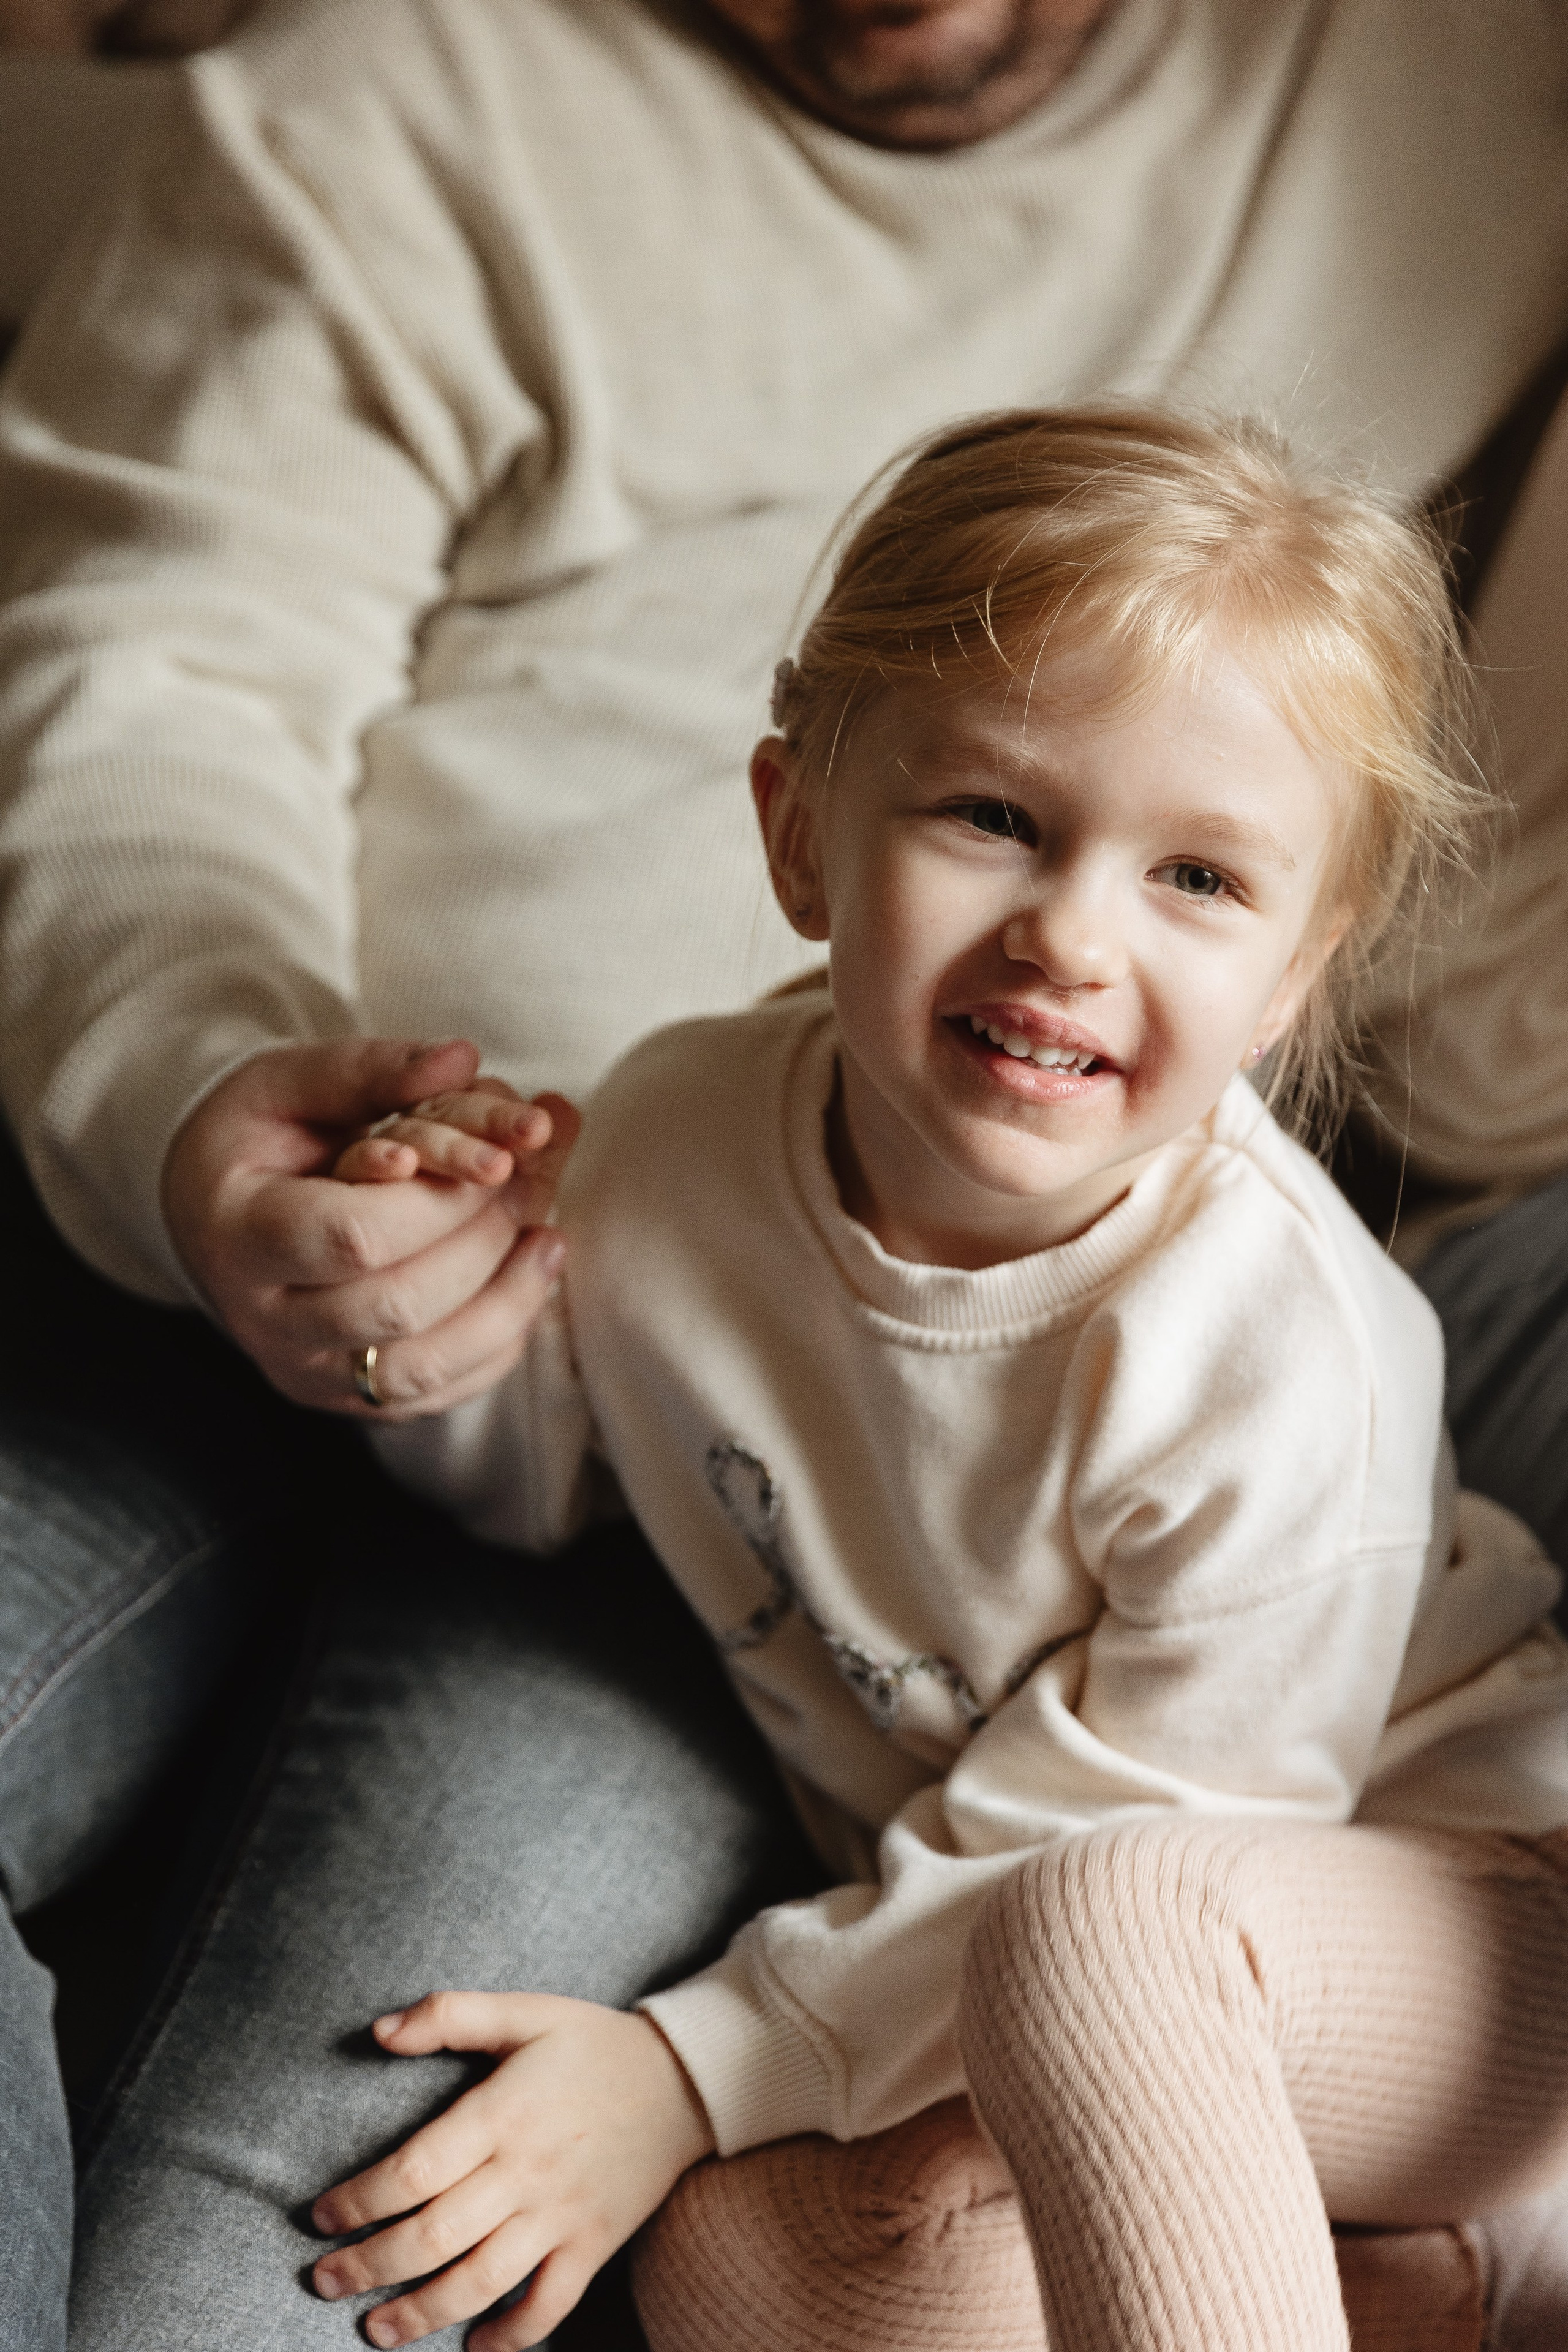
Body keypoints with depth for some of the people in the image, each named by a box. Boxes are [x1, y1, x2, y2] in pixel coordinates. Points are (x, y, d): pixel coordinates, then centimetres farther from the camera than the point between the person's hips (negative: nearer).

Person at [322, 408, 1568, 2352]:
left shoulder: (1284, 1376, -28)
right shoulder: (676, 1139, -13)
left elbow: (1102, 1850, -19)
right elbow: (543, 1482, 8)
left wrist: (696, 2068, -19)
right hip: (979, 1961, 6)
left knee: (1093, 1935, -36)